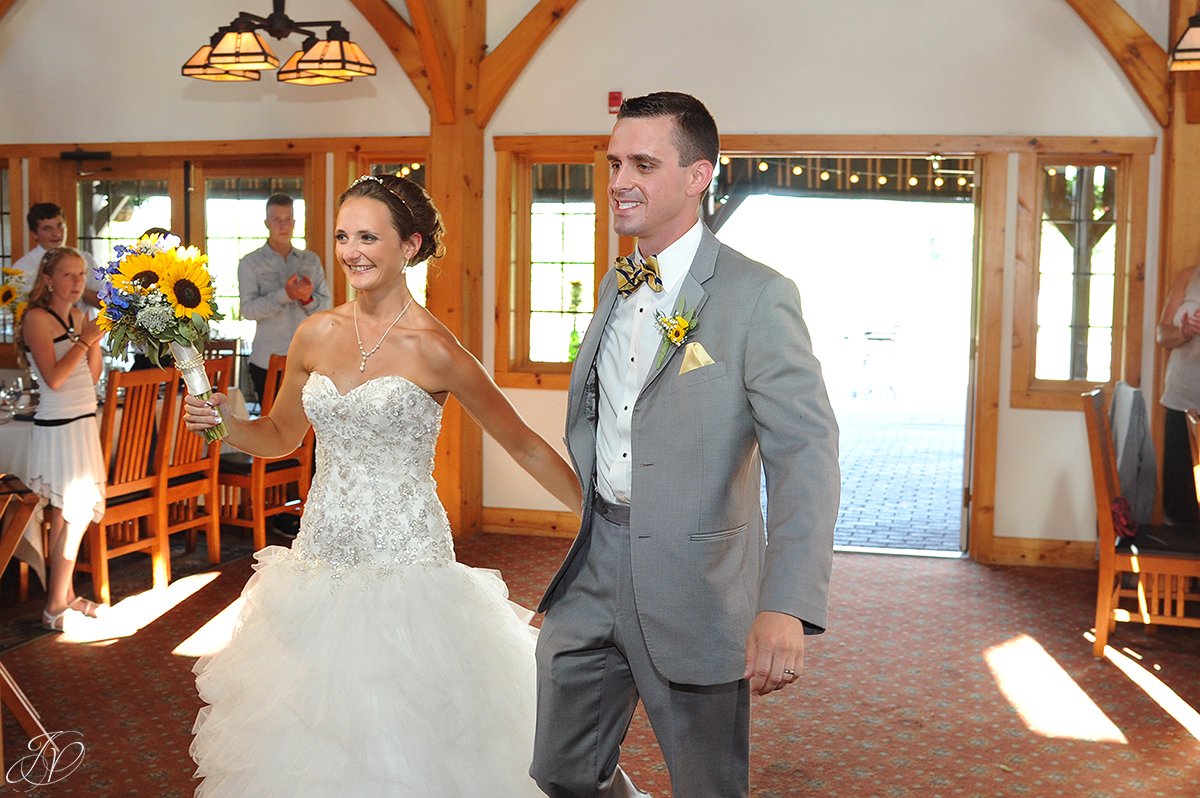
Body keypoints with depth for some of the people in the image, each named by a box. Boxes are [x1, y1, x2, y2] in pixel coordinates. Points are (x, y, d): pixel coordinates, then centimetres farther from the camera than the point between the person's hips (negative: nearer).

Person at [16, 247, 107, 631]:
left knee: (66, 515, 12)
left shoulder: (78, 317, 11)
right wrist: (84, 340, -16)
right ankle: (55, 609, 1)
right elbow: (54, 378, -19)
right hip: (58, 427, -7)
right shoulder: (37, 318, -11)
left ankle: (67, 597, 19)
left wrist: (95, 336, 0)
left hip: (83, 423, 7)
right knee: (74, 516, -6)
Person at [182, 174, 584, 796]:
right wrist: (223, 422, -3)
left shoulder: (433, 351, -11)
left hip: (404, 557, -5)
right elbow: (281, 434, 17)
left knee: (403, 728, 4)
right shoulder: (316, 335, 4)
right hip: (322, 553, 5)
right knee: (314, 729, 14)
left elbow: (525, 447, -5)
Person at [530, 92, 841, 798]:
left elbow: (805, 453, -23)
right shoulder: (617, 285, 10)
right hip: (594, 568, 7)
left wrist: (787, 607, -34)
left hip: (695, 581, -6)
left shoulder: (757, 296, -14)